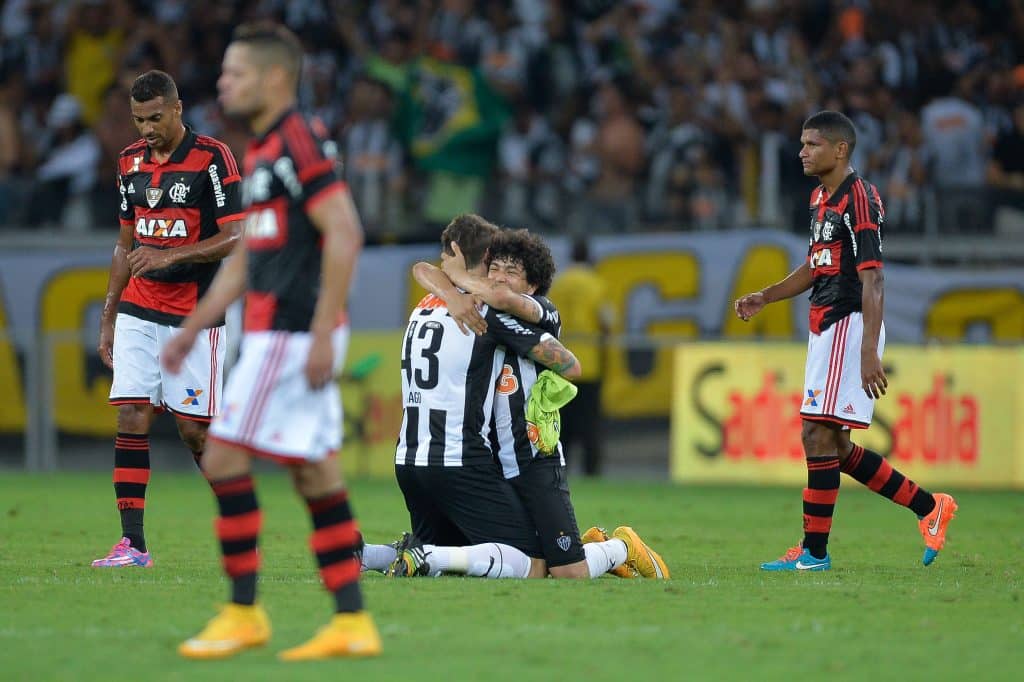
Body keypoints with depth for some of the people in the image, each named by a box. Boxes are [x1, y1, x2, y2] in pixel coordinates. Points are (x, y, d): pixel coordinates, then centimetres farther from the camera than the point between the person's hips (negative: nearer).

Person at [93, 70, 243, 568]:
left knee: (194, 429, -5)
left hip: (195, 316, -5)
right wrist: (108, 317, 16)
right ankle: (132, 543, -6)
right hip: (138, 311, 5)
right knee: (131, 419, -6)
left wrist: (170, 256, -23)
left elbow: (235, 238, -13)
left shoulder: (212, 158, -8)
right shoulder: (130, 162, 11)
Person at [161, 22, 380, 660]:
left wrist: (322, 332, -23)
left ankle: (243, 613, -2)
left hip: (293, 332, -10)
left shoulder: (300, 142, -12)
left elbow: (344, 234, -20)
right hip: (277, 331, 10)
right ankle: (353, 624, 7)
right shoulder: (260, 153, 18)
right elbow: (244, 260, 25)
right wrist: (191, 331, 25)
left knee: (225, 457, -7)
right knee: (316, 475, 7)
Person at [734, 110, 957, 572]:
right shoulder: (821, 198, 16)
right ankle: (929, 508, 19)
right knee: (836, 445, 10)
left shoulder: (860, 199, -14)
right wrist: (764, 298, 17)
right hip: (826, 328, 10)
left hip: (850, 325, -10)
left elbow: (872, 279, -19)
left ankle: (814, 551, -6)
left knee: (818, 435, -11)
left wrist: (869, 351, -25)